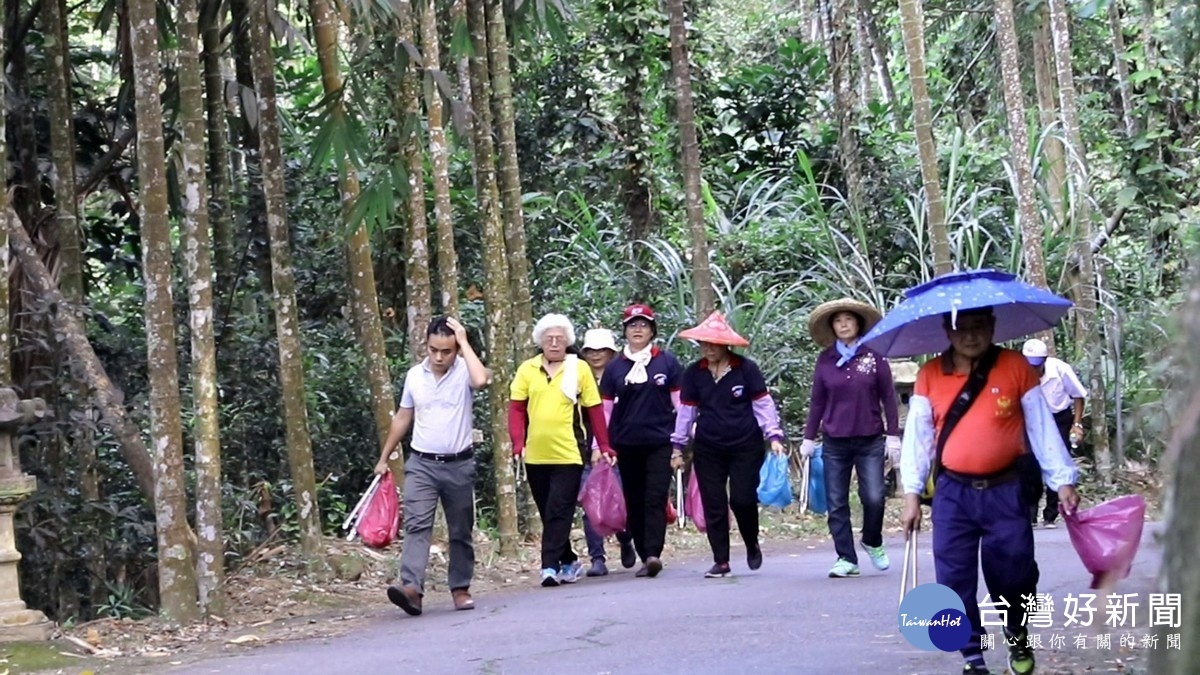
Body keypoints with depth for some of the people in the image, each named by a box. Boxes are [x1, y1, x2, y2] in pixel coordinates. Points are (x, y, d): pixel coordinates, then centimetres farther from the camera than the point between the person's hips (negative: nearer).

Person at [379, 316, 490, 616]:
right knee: (417, 525, -14)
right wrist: (384, 458, 17)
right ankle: (411, 588, -26)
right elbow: (402, 418, 14)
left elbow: (481, 380, -33)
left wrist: (464, 342, -22)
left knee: (461, 532, 9)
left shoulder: (464, 372, -7)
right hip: (421, 465, 1)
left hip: (459, 466, -1)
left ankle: (460, 588, 21)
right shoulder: (414, 375, 3)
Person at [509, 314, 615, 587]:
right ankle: (568, 561, 25)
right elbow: (516, 409, 3)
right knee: (547, 514, 11)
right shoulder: (527, 370, 5)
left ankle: (551, 566, -11)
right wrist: (518, 444, -8)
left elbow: (595, 410, 3)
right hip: (536, 456, 3)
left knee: (559, 512, -10)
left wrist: (604, 447, 1)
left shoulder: (580, 369, 1)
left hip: (568, 454, -3)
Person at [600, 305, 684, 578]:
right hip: (627, 445, 3)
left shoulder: (668, 362, 3)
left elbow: (681, 403, 5)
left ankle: (654, 554, -19)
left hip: (660, 443, -3)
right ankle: (644, 557, 11)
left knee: (655, 499, -12)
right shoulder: (615, 368, 8)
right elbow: (604, 409, 11)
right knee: (634, 503, 5)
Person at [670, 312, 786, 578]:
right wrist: (677, 446, 9)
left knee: (742, 499, -9)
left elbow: (763, 404, -2)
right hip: (708, 449, 3)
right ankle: (721, 561, 9)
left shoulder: (746, 369, -5)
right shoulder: (694, 374, 2)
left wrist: (774, 436, -9)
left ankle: (752, 545, 19)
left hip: (746, 446, -3)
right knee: (714, 505, 1)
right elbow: (686, 411, 9)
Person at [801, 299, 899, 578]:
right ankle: (846, 558, 11)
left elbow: (888, 397, 1)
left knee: (874, 498, -9)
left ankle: (872, 543, 19)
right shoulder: (825, 359, 3)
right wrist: (809, 438, 9)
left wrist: (893, 436, -1)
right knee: (837, 504, 1)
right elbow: (817, 401, 9)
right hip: (835, 443, 2)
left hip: (870, 442, -2)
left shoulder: (874, 355, -2)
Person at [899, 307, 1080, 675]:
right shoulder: (930, 375, 0)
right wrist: (912, 493, 0)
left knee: (1013, 574, 3)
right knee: (956, 581, -1)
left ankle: (1018, 639, 32)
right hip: (953, 494, 1)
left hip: (1005, 492, -1)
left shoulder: (1016, 367, -2)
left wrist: (1063, 480, -2)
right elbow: (917, 435, 3)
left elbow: (1041, 426, 0)